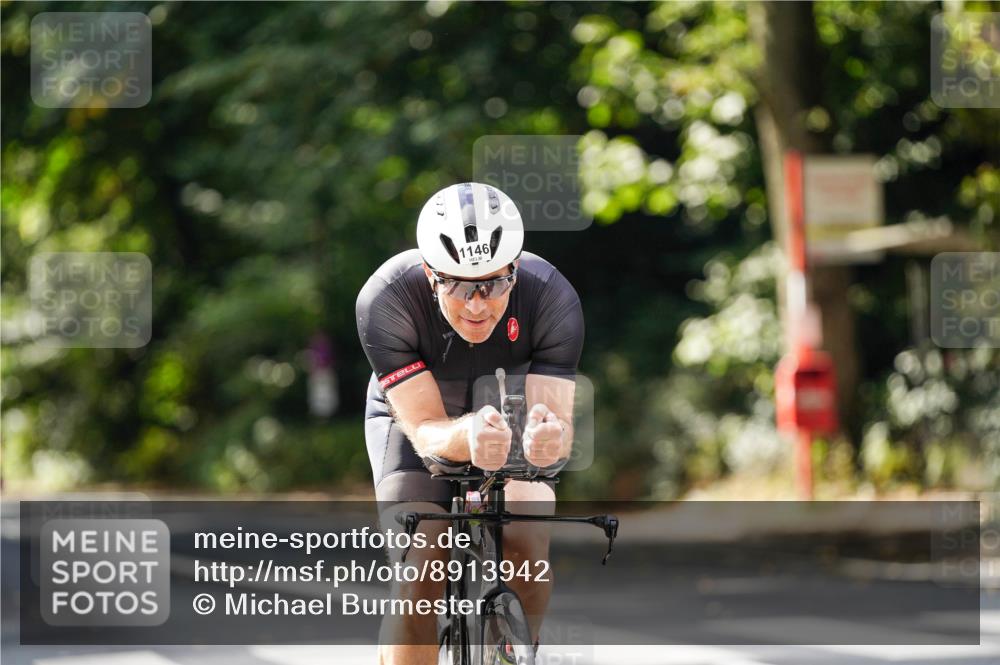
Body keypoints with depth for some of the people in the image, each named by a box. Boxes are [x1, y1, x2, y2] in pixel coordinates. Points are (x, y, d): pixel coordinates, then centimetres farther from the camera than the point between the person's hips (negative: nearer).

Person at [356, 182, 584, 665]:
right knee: (421, 565, -25)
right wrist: (468, 437, -59)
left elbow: (557, 416, -34)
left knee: (526, 541, -25)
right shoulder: (386, 300, -34)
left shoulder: (553, 298, -31)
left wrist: (549, 438, -59)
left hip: (513, 417, 1)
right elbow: (426, 430, -36)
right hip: (413, 419, -1)